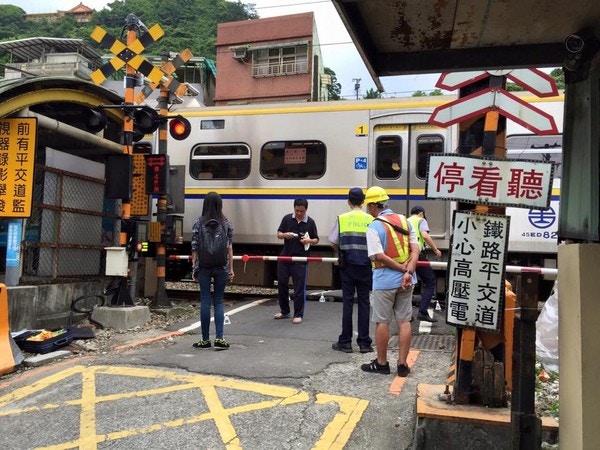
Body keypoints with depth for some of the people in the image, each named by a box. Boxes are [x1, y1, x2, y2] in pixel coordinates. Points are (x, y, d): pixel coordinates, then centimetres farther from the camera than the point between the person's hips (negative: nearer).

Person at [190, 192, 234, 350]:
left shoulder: (199, 223, -2)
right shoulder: (226, 223, 2)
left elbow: (194, 247, -1)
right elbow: (229, 248, 3)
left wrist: (194, 267, 7)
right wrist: (231, 269, 8)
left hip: (203, 266, -1)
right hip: (221, 267, 1)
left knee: (205, 301, 4)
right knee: (219, 301, 8)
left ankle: (205, 339, 11)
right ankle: (219, 338, 2)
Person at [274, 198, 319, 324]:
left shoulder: (310, 222, -1)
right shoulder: (287, 218, 2)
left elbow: (316, 240, 6)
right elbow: (278, 234, 8)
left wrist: (309, 240, -16)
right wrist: (285, 235, -14)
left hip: (300, 259, -2)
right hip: (284, 257, 3)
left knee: (299, 288, 1)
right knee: (282, 285, 10)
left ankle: (298, 315, 12)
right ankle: (284, 311, 27)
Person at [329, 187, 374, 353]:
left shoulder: (342, 218, -2)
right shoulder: (370, 219, -3)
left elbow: (333, 242, 3)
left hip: (347, 265, 0)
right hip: (365, 266, 0)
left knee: (347, 302, 5)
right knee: (364, 303, 6)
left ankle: (345, 342, 10)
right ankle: (364, 342, 12)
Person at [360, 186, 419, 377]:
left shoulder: (374, 227, -11)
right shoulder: (405, 221, 7)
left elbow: (380, 256, -19)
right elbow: (415, 250, -2)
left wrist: (402, 268, -10)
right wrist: (408, 272, -11)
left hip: (384, 281, -5)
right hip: (405, 280, 5)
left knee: (382, 322, 7)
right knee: (404, 321, 9)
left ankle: (381, 363, 18)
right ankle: (402, 364, 15)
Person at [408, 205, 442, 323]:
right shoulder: (421, 220, 7)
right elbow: (425, 235, -11)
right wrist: (435, 249, -6)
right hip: (418, 255, -6)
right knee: (430, 283, 3)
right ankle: (422, 312, -8)